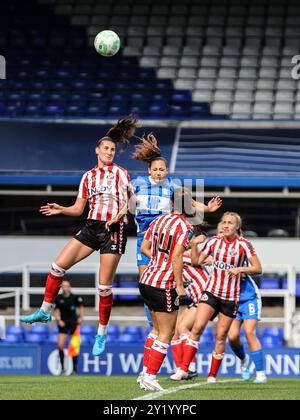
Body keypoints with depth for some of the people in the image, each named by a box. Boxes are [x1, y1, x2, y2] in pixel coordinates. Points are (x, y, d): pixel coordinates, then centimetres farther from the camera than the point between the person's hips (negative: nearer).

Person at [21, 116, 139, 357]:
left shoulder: (120, 173, 1)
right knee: (58, 266, -6)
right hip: (91, 228, 5)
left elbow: (129, 202, -5)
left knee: (104, 286, -5)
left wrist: (119, 215, -24)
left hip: (114, 229, -5)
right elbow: (78, 208, 15)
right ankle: (45, 312, 6)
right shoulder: (88, 176, 13)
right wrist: (61, 210, -3)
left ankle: (102, 334, 7)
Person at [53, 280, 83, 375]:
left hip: (73, 323, -1)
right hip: (63, 323, 1)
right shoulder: (58, 298, 1)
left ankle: (74, 368, 7)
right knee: (60, 345, -10)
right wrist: (58, 320, -4)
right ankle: (62, 367, 1)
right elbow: (55, 311, 9)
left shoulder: (75, 297, -2)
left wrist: (80, 318, -4)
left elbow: (80, 307, 9)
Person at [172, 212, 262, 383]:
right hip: (212, 291, 2)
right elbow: (197, 261, 8)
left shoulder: (244, 245, -7)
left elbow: (258, 268, -7)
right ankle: (184, 369, -13)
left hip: (231, 297, -2)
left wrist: (240, 269, -22)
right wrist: (194, 245, -7)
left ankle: (212, 375, 14)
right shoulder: (214, 241, 2)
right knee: (197, 327, -14)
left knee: (221, 336, 1)